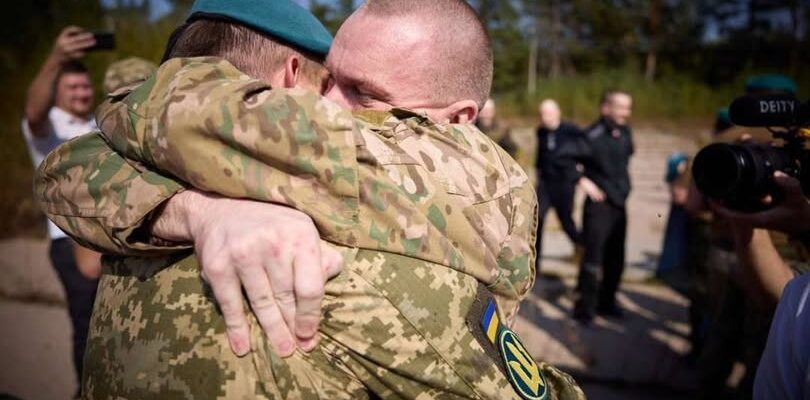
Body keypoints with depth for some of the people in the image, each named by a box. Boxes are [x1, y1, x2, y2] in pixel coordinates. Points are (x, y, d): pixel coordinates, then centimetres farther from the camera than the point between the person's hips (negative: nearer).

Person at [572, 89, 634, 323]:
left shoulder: (625, 133, 7)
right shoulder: (593, 136, -17)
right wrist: (584, 181, -19)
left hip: (619, 204, 7)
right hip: (599, 204, -7)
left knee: (615, 258, 13)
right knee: (593, 257, -4)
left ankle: (607, 302, 28)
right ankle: (585, 308, 7)